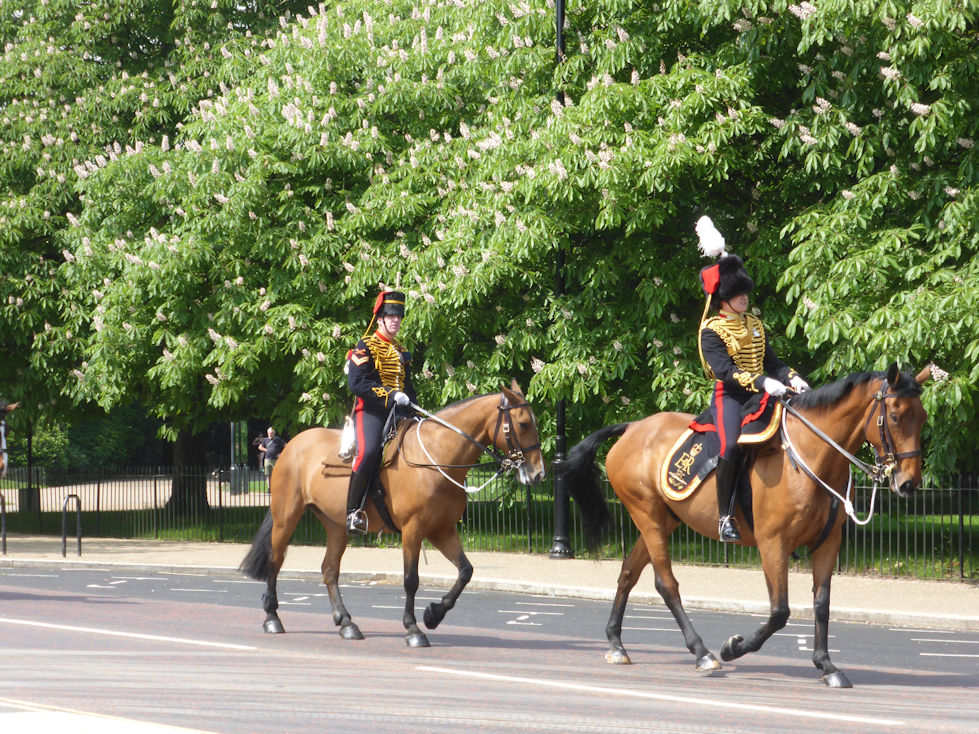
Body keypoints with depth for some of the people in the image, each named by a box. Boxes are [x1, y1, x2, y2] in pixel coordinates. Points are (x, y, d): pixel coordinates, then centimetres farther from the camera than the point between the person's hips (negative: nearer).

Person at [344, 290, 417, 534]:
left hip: (397, 413, 8)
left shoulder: (401, 352, 23)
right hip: (370, 411, -8)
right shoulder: (366, 347, -1)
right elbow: (356, 383, -14)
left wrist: (412, 407, 11)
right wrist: (390, 395, -21)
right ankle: (353, 510, -28)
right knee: (369, 451, -32)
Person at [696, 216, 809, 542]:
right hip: (730, 395, -7)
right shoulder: (712, 330, -5)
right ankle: (725, 516, -20)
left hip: (761, 391, 7)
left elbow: (771, 361, 15)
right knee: (731, 446, -31)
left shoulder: (753, 324, 17)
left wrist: (792, 378, -6)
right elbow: (724, 370, -18)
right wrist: (762, 383, -30)